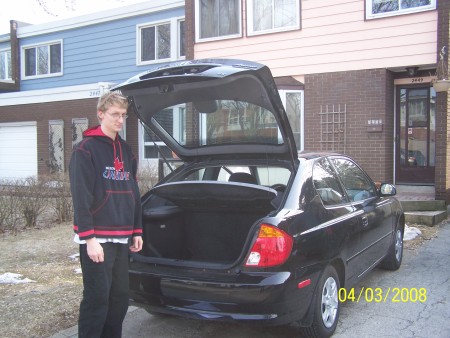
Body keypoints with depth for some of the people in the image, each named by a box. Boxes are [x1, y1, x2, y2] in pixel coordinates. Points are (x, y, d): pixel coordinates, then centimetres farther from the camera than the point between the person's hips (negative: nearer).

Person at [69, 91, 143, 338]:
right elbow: (81, 198, -14)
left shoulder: (126, 151, 15)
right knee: (97, 299, -3)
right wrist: (89, 238, -19)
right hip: (96, 239, -7)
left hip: (121, 238, 7)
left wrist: (136, 231, 15)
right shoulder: (86, 149, -7)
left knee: (120, 297, 12)